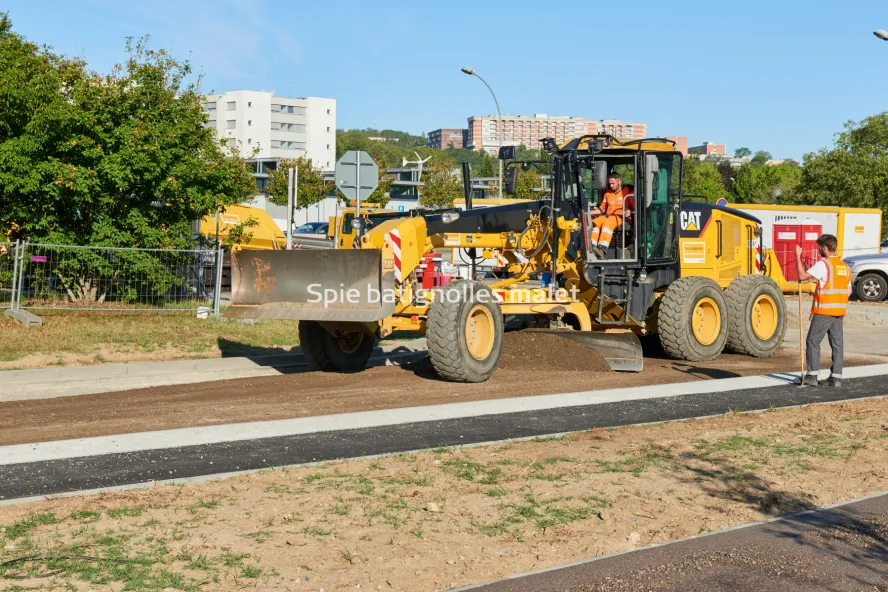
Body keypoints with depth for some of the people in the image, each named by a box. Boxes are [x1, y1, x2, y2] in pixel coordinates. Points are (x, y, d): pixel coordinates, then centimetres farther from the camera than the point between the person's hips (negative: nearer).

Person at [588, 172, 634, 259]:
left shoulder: (628, 192, 9)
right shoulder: (607, 193, 26)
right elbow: (602, 209, 29)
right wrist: (589, 212, 17)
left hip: (620, 216, -5)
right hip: (607, 215, 5)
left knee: (607, 223, -38)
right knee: (594, 223, -28)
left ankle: (603, 249, -55)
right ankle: (591, 247, -46)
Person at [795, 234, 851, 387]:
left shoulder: (823, 264, -13)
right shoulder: (845, 266, 13)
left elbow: (803, 276, -18)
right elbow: (848, 291, 17)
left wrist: (798, 256, -10)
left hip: (823, 311, -7)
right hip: (840, 311, 7)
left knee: (813, 341, 1)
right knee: (837, 343, 8)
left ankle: (812, 375, -2)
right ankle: (836, 377, 8)